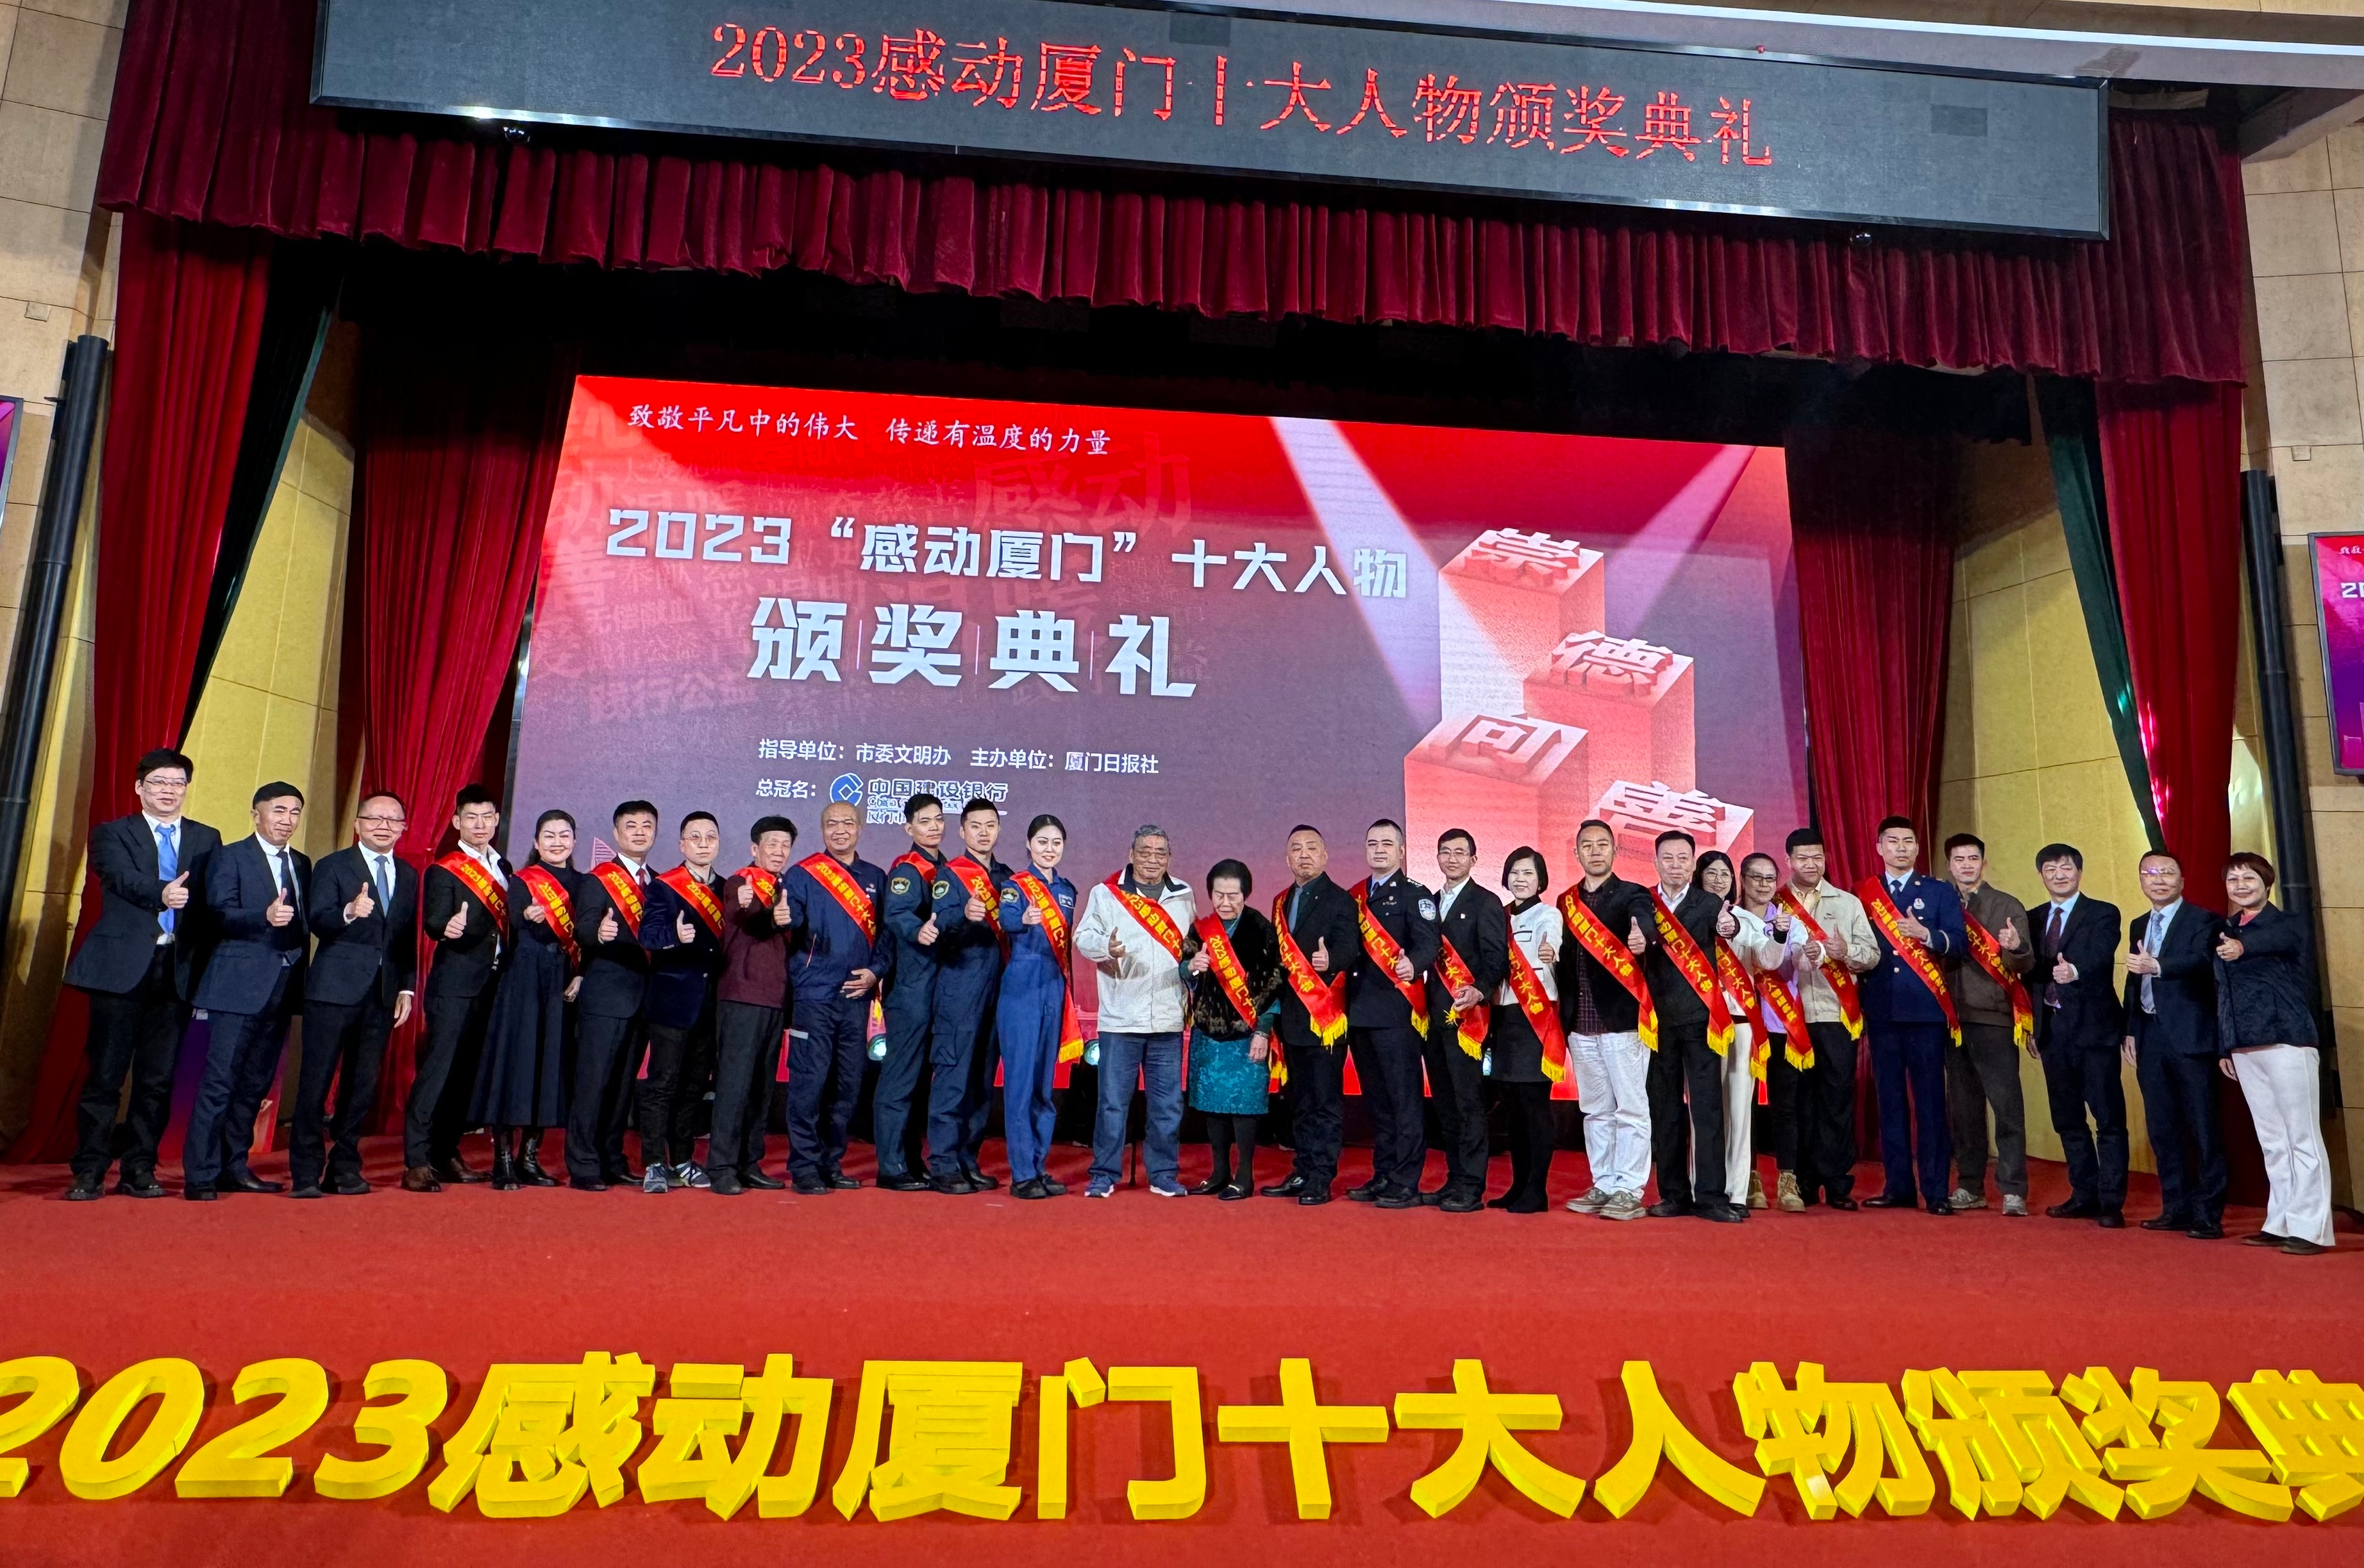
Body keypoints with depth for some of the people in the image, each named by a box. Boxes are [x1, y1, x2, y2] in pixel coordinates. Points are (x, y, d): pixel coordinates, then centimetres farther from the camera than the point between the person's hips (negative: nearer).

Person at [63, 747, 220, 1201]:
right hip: (122, 967, -2)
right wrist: (160, 893, -35)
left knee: (158, 1078, 6)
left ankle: (139, 1170, 15)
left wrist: (205, 966, -10)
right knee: (106, 1074, 1)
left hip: (177, 970, 2)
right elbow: (124, 878, -14)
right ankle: (89, 1172, 10)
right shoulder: (111, 834, 7)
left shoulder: (207, 839, 13)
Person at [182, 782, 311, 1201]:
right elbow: (220, 913, -13)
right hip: (239, 985, -6)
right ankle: (200, 1175, -1)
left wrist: (301, 975, 8)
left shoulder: (302, 864, 17)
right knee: (220, 1082, -6)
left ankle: (234, 1167, 19)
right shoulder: (229, 857, 0)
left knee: (257, 1083, 11)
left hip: (283, 988, 6)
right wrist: (265, 916, -30)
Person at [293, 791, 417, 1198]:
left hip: (383, 994, 4)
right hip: (335, 990, -4)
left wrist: (407, 988, 8)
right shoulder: (333, 867, 1)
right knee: (316, 1081, -1)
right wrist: (349, 913, -31)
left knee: (364, 1085, 8)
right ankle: (306, 1173, 9)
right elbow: (316, 921, -11)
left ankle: (345, 1168, 18)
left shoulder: (408, 876, 15)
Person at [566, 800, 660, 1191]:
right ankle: (583, 1168, 0)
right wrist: (599, 933, -35)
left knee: (623, 1083, 12)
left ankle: (612, 1162, 20)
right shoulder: (597, 880, -2)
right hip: (605, 996, -6)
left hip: (642, 996, 6)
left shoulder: (659, 884, 16)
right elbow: (583, 929, -15)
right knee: (593, 1080, -6)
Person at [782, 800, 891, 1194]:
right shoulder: (802, 874, 1)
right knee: (809, 1082, -5)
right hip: (814, 995, -4)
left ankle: (832, 1163, 19)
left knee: (848, 1085, 8)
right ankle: (804, 1167, 4)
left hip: (857, 996, 4)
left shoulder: (875, 879, 13)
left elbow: (887, 932, 14)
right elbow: (789, 925, -9)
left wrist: (875, 971, 0)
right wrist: (781, 919, -31)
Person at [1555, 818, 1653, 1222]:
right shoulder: (1567, 901, 13)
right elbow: (1566, 957, 13)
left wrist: (1640, 939, -48)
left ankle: (1629, 1192, 5)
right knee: (1595, 1110, 12)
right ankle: (1603, 1187, 20)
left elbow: (1644, 922, -25)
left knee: (1630, 1108, -1)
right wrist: (1563, 1011, -2)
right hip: (1580, 1022, 5)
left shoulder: (1632, 895, -2)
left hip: (1622, 1018, -5)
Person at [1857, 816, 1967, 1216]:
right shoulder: (1863, 894, 12)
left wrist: (1924, 933, -21)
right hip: (1881, 1010, 2)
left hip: (1925, 1010, -2)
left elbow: (1958, 941, -5)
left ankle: (1936, 1190, 2)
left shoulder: (1940, 891, 7)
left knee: (1930, 1100, -2)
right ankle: (1899, 1186, 11)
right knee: (1890, 1100, 5)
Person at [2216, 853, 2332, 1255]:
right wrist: (2225, 1048, 12)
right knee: (2272, 1142, 13)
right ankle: (2281, 1223, 20)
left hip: (2286, 1042, -6)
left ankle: (2310, 1228, 4)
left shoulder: (2287, 924, -4)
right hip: (2245, 1049, 7)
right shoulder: (2225, 932, 14)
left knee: (2303, 1139, -1)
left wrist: (2243, 947, -52)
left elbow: (2274, 940, -31)